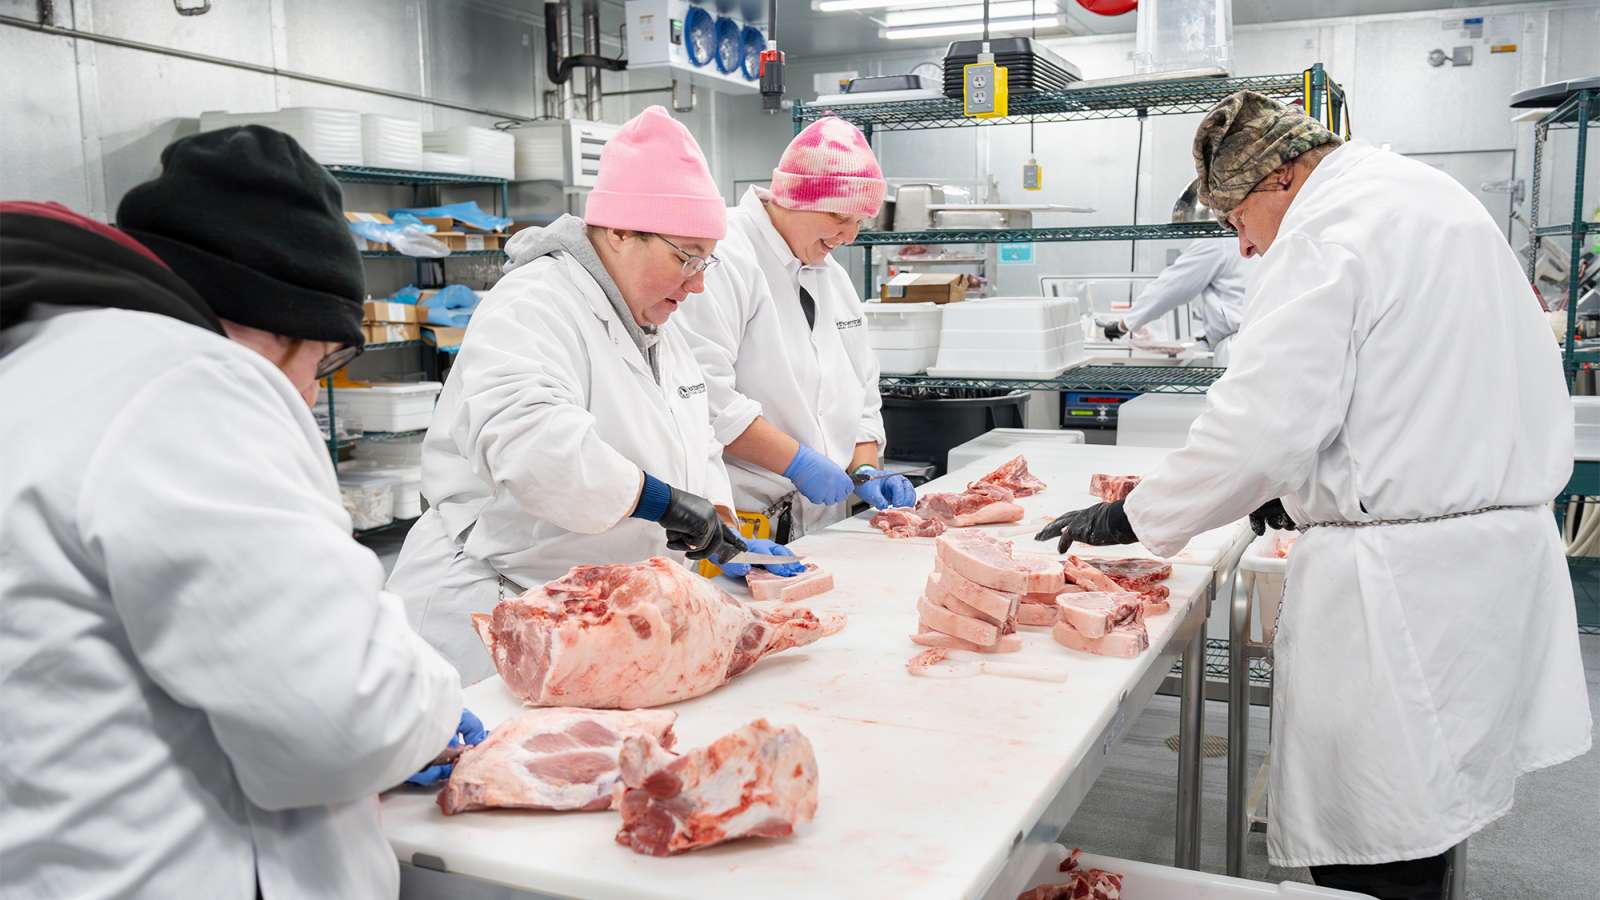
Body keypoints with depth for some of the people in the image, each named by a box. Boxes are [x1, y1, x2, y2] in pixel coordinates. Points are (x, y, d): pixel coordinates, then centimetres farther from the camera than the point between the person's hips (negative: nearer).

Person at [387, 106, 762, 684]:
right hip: (500, 610, -8)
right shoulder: (534, 307, -16)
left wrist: (720, 527, 5)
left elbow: (696, 450, 22)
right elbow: (527, 440, -34)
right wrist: (661, 500, -30)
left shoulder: (657, 327, 14)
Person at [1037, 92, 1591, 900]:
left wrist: (1132, 517, -9)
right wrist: (1309, 485, 19)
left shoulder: (1330, 233, -13)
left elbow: (1263, 419, -20)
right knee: (1422, 801, 18)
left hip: (1397, 574, -10)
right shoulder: (1430, 194, 18)